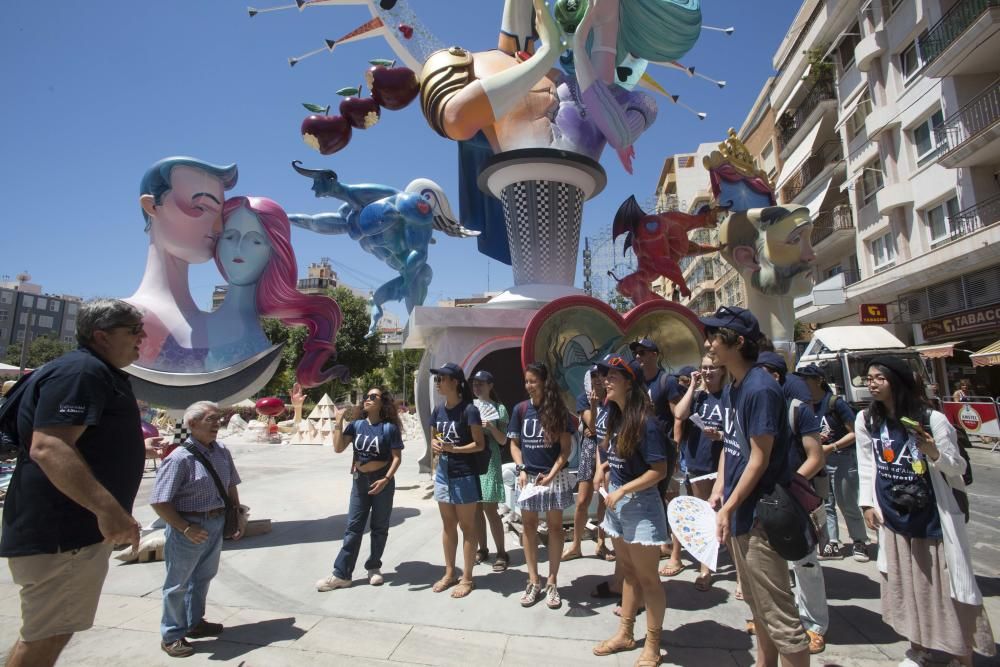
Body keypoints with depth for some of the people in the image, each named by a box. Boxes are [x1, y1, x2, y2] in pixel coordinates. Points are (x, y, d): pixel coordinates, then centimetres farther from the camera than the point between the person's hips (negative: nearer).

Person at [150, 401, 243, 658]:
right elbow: (159, 502, -19)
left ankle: (194, 622, 42)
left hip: (217, 525, 7)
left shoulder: (222, 452, -1)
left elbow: (231, 488, 10)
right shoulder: (180, 458, -21)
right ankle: (171, 635, 30)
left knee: (203, 577, 23)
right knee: (178, 583, 11)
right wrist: (186, 528, -20)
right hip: (189, 527, -7)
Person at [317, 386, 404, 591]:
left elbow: (397, 457, -10)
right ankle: (341, 574, 16)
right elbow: (338, 448, -8)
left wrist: (386, 479, -21)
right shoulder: (356, 425, 0)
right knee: (353, 528, 9)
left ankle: (374, 568, 27)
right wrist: (339, 421, -12)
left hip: (381, 481, -3)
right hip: (359, 481, 3)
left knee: (379, 527, 10)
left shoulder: (390, 427, -10)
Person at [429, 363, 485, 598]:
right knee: (447, 525, 17)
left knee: (467, 526, 7)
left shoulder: (469, 410, -15)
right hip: (443, 473, 7)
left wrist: (454, 449, -24)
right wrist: (435, 444, -7)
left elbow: (480, 445, -14)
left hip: (464, 475, -7)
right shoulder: (438, 410, 5)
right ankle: (449, 573, 32)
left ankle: (467, 578, 20)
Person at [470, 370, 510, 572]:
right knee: (476, 509, 9)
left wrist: (491, 427, -18)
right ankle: (482, 549, 24)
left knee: (490, 510, -3)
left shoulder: (498, 408, -2)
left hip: (489, 461, -4)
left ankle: (501, 553, 10)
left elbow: (503, 441, -2)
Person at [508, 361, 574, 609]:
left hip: (555, 476, -2)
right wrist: (521, 470, -10)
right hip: (528, 476, 2)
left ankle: (552, 582, 22)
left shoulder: (558, 410, -7)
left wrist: (551, 474, -17)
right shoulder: (520, 409, -1)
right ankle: (533, 582, 23)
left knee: (554, 527, 8)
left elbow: (565, 449, -6)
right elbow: (514, 444, 4)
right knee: (529, 526, 9)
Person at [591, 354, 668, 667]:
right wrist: (605, 472, 3)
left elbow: (659, 470, -20)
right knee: (628, 573, 20)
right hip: (617, 503, 8)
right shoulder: (616, 417, 4)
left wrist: (623, 490, -20)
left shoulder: (646, 422, -20)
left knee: (647, 578, 8)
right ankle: (625, 634, 34)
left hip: (640, 505, -8)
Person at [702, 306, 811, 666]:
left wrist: (728, 508, -17)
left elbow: (759, 459, -20)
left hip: (759, 515, -9)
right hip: (738, 514, 9)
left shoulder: (761, 389, -20)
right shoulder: (730, 390, 8)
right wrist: (718, 492, 4)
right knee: (757, 606, 23)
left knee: (779, 615, 4)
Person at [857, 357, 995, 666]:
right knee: (907, 584, 14)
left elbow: (958, 467, -6)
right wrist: (867, 503, 4)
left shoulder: (932, 419, -12)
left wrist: (934, 453, -27)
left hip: (933, 515, -3)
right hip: (894, 516, 3)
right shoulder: (865, 420, -3)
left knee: (945, 586, 6)